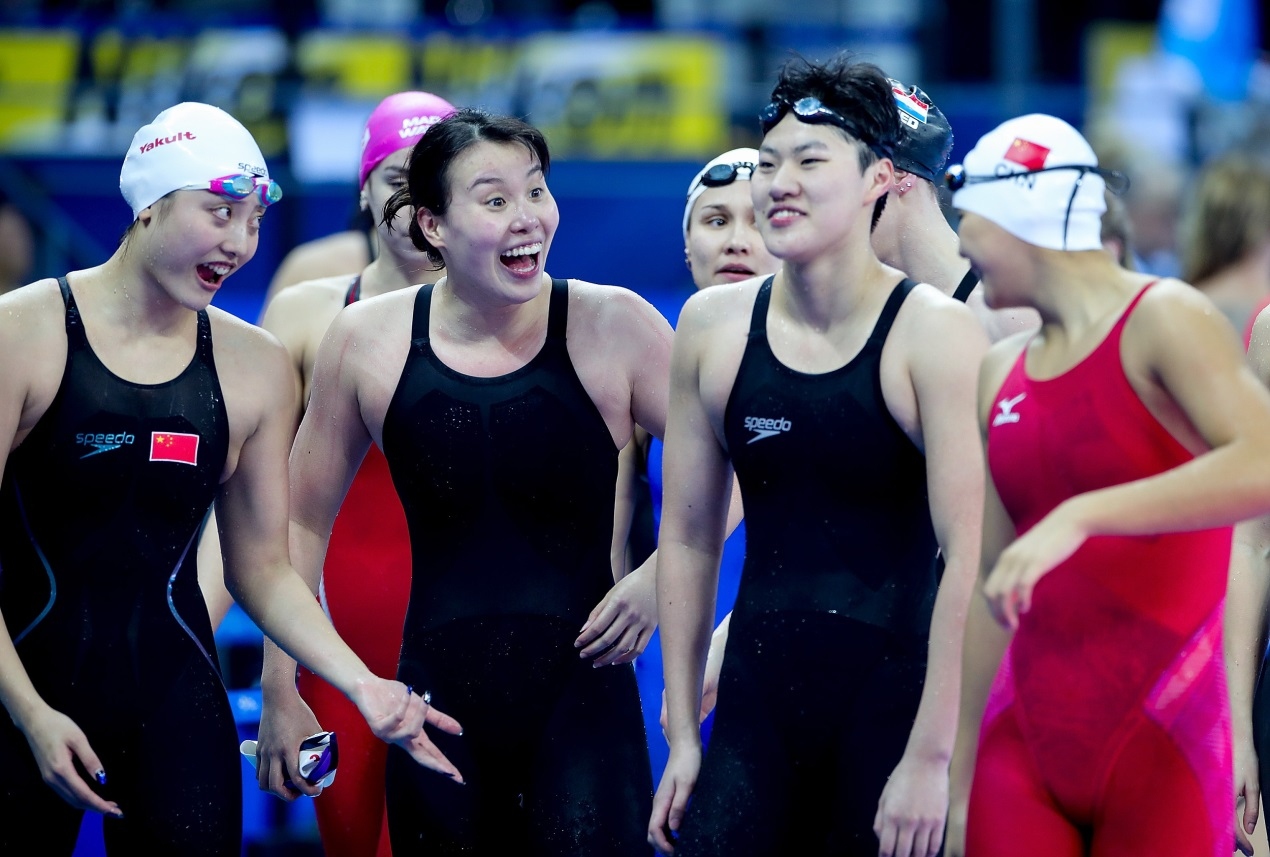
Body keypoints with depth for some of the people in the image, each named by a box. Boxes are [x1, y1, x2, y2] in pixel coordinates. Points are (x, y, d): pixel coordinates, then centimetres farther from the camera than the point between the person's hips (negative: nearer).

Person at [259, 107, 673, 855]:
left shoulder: (612, 328, -5)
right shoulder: (368, 341, 1)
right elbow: (305, 519, 13)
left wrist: (660, 576, -10)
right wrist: (281, 690, 12)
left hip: (581, 700, -2)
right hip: (438, 703, 2)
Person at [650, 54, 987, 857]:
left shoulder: (935, 333, -7)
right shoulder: (713, 327, 6)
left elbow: (971, 557, -12)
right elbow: (689, 539, 12)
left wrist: (931, 758, -17)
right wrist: (682, 737, 9)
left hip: (893, 698, -3)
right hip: (758, 708, 3)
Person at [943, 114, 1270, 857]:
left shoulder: (1164, 321, -6)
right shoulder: (1000, 374, 12)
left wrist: (1078, 519, -29)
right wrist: (959, 783, 13)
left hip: (1159, 739, -5)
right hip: (1026, 734, 5)